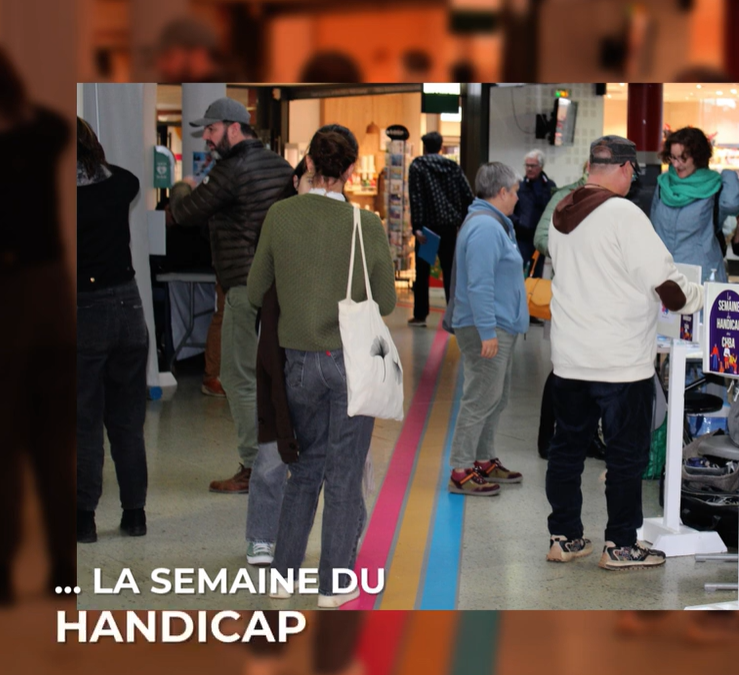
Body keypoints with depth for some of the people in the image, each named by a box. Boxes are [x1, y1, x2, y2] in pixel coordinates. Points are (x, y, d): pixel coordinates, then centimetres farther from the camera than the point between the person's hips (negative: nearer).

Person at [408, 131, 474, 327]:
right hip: (449, 225, 3)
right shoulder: (453, 166, 10)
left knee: (422, 272, 6)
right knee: (450, 271, 7)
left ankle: (420, 315, 7)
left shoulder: (418, 165, -2)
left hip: (428, 224, -3)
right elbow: (468, 196, 5)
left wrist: (417, 226, -16)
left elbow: (416, 198, -12)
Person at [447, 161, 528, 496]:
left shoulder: (494, 224, 17)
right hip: (487, 329, -11)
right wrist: (487, 332, -26)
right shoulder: (485, 227, -18)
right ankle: (461, 471, -4)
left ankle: (484, 460, 27)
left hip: (500, 327, 11)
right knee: (480, 399, -8)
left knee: (496, 398, 17)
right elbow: (479, 284, -25)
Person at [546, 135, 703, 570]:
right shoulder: (624, 214, -16)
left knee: (568, 447, 14)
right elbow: (666, 284, -16)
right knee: (627, 454, 5)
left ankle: (564, 538, 21)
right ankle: (621, 546, 11)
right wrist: (699, 298, 4)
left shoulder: (562, 213, 6)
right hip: (622, 361, -7)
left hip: (569, 358, 7)